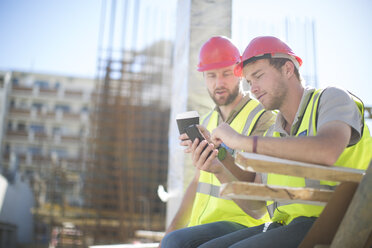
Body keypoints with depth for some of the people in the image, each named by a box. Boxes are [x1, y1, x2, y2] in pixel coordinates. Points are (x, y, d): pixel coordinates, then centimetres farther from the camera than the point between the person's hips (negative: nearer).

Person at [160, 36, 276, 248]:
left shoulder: (263, 119, -8)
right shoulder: (208, 121, 16)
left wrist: (220, 153, -25)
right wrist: (174, 227, 9)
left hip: (242, 224, -7)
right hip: (200, 226, 7)